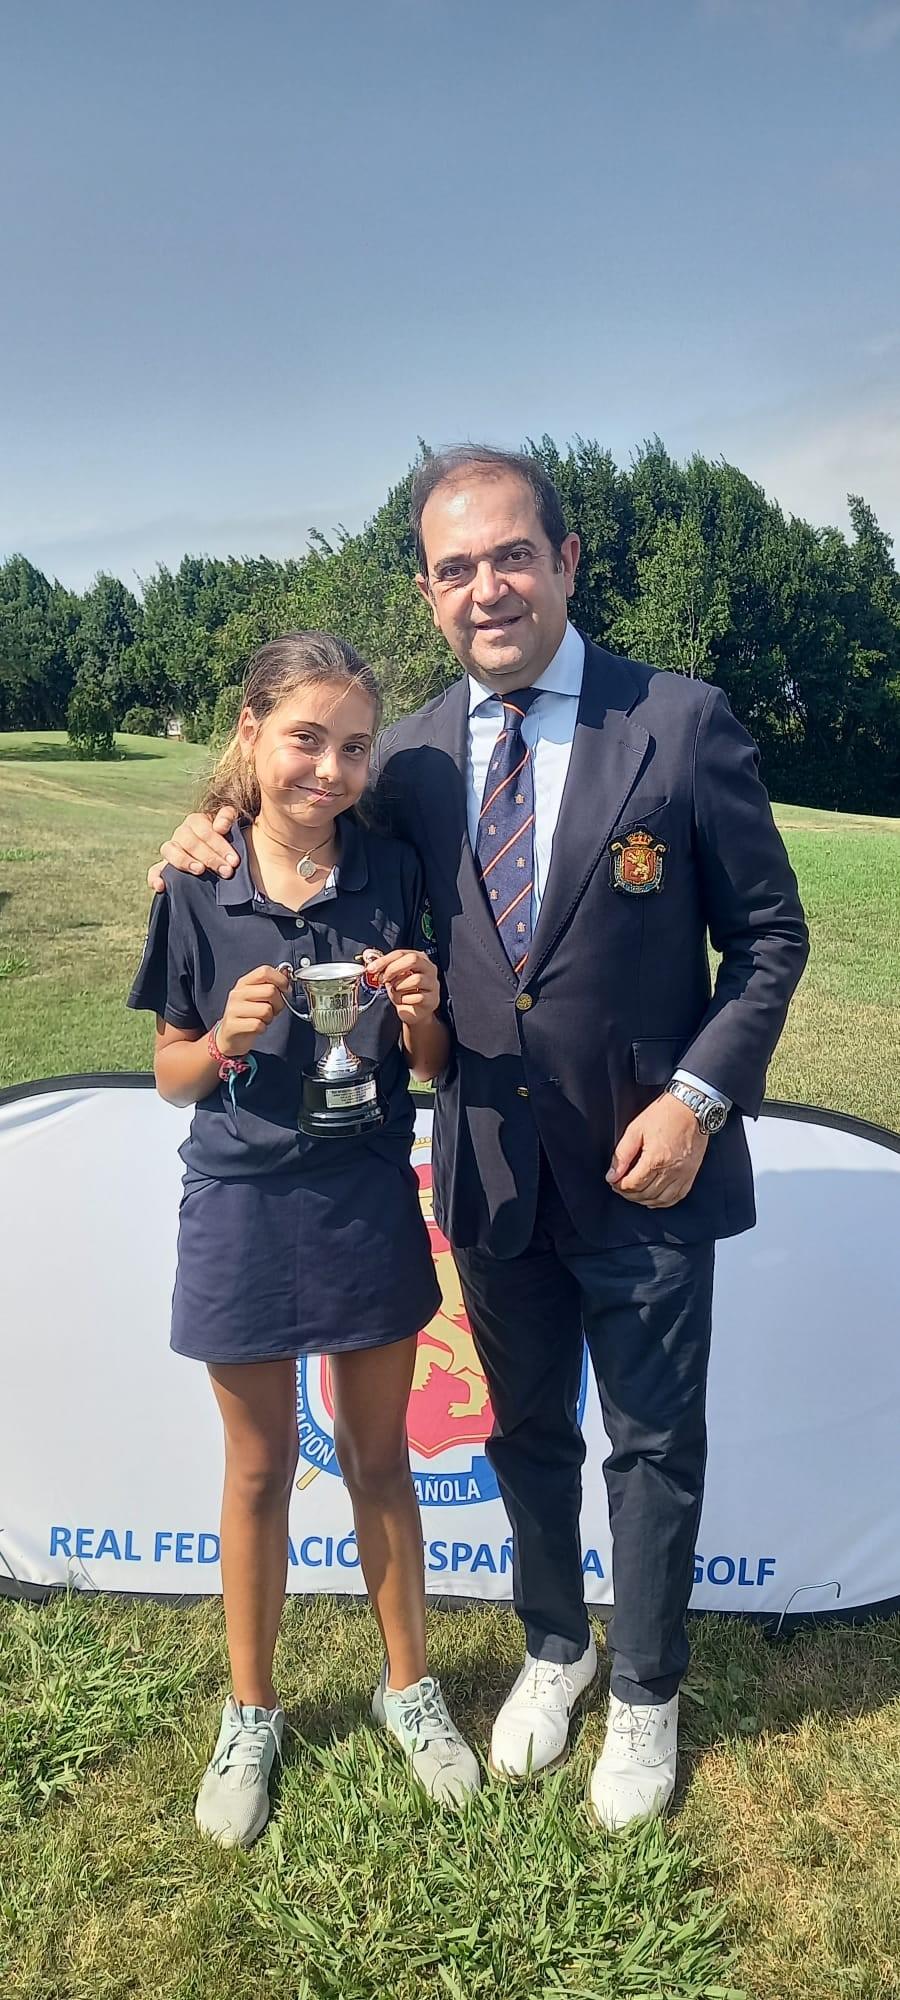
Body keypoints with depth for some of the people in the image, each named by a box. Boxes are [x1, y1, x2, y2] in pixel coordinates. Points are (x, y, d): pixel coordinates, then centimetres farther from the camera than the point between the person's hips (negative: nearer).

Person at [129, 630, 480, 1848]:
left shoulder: (394, 876, -7)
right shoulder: (198, 889, -9)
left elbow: (435, 1066, -1)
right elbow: (172, 1076, -2)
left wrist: (419, 1012, -22)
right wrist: (228, 1037, -23)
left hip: (368, 1205, 1)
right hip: (244, 1209, 0)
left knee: (378, 1456, 17)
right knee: (259, 1470, 16)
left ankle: (408, 1683, 41)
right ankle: (250, 1715, 39)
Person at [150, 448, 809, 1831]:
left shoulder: (682, 724, -11)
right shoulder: (411, 757, -1)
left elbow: (769, 935, -6)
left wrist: (700, 1096, -16)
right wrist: (224, 838, -6)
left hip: (645, 1165, -3)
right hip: (493, 1171, 3)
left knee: (655, 1445, 15)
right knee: (528, 1435, 21)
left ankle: (644, 1694, 41)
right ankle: (553, 1650, 49)